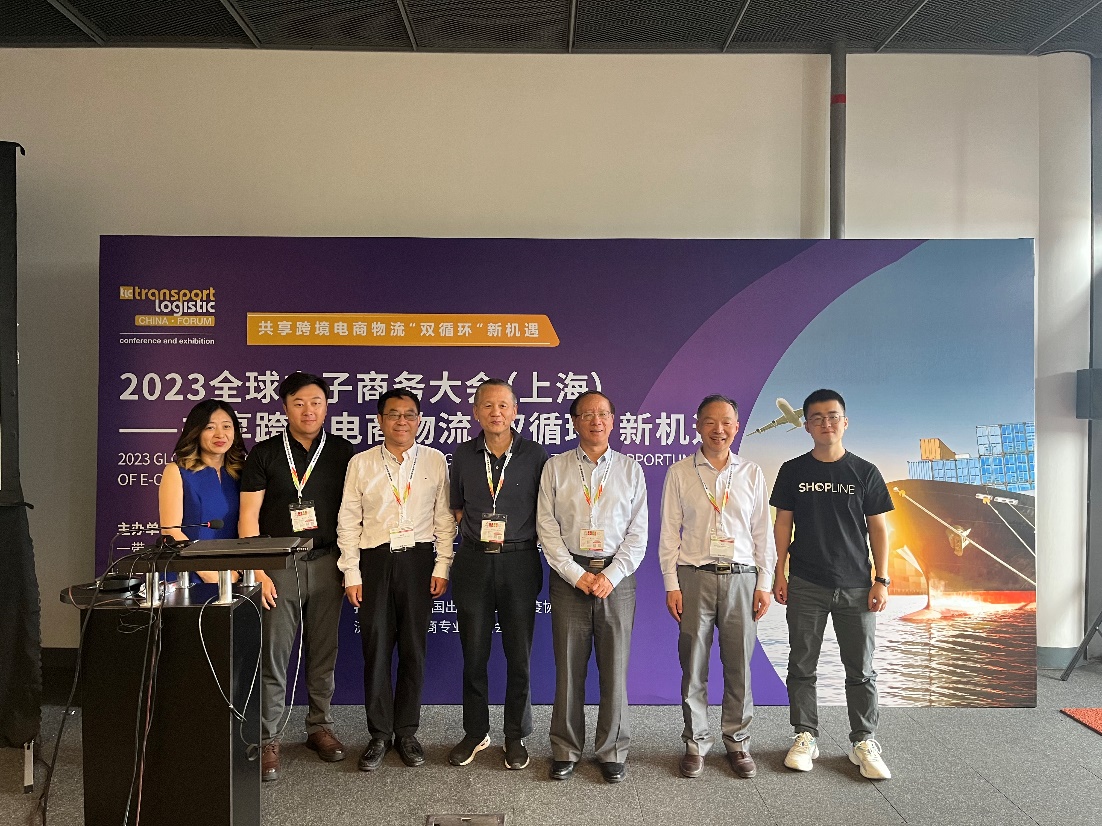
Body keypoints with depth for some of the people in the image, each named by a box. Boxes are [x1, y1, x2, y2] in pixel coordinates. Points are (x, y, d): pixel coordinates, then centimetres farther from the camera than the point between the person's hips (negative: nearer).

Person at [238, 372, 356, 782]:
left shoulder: (342, 452, 5)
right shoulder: (264, 454, 1)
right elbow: (249, 517, -1)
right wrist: (258, 572, -8)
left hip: (326, 562, 2)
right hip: (280, 564, -2)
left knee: (323, 653, 10)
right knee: (274, 654, -1)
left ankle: (320, 727, 25)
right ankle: (269, 740, 11)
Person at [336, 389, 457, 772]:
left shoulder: (435, 461, 3)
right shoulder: (360, 463, 2)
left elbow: (444, 518, 4)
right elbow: (348, 521, 3)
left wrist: (442, 567, -2)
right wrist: (352, 573, -2)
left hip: (418, 559, 0)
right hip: (375, 560, 0)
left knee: (414, 649, 8)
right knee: (376, 649, 5)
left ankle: (407, 732, 22)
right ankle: (379, 734, 20)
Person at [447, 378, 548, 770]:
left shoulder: (534, 455, -2)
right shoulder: (463, 455, 5)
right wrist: (479, 533, 5)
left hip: (519, 562, -2)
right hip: (473, 561, 2)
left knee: (519, 655, 6)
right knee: (474, 653, 9)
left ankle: (516, 736, 22)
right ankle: (475, 733, 26)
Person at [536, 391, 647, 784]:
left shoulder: (630, 468, 8)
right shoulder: (555, 467, 6)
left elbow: (638, 531, 3)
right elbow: (547, 527, 0)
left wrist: (611, 576, -8)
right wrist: (577, 574, -8)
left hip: (617, 577, 1)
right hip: (569, 575, 0)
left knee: (615, 667, 5)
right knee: (568, 667, 4)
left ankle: (612, 751, 20)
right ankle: (565, 750, 20)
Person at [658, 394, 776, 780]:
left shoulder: (752, 473, 8)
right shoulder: (680, 473, 3)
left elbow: (762, 532, 10)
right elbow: (669, 532, 2)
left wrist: (764, 583, 5)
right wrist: (671, 584, -3)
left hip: (741, 577, 1)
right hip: (695, 577, -1)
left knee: (739, 665, 6)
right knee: (694, 665, 4)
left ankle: (737, 742, 22)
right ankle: (696, 743, 18)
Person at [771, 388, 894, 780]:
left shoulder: (864, 472, 1)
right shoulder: (793, 471, 3)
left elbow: (878, 528, 3)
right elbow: (782, 523, 5)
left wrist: (881, 580, -1)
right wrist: (779, 573, 0)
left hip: (856, 585, 0)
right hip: (805, 585, 1)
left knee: (861, 669, 6)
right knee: (802, 665, 7)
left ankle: (864, 742, 20)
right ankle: (805, 737, 20)